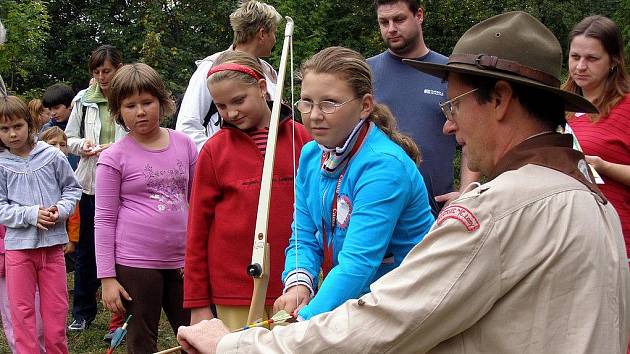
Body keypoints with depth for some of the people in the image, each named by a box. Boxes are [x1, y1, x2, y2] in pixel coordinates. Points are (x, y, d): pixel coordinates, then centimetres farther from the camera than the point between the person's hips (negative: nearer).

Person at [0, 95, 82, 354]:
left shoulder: (52, 155, -1)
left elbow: (72, 188, 8)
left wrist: (61, 210, -11)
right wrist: (30, 215, -17)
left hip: (53, 243, 1)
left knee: (56, 307, 9)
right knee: (22, 309, 7)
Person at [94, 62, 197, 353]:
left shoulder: (184, 145, 4)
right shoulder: (114, 157, -5)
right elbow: (104, 220, -4)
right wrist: (107, 277, -7)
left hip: (180, 261, 3)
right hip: (135, 264, -3)